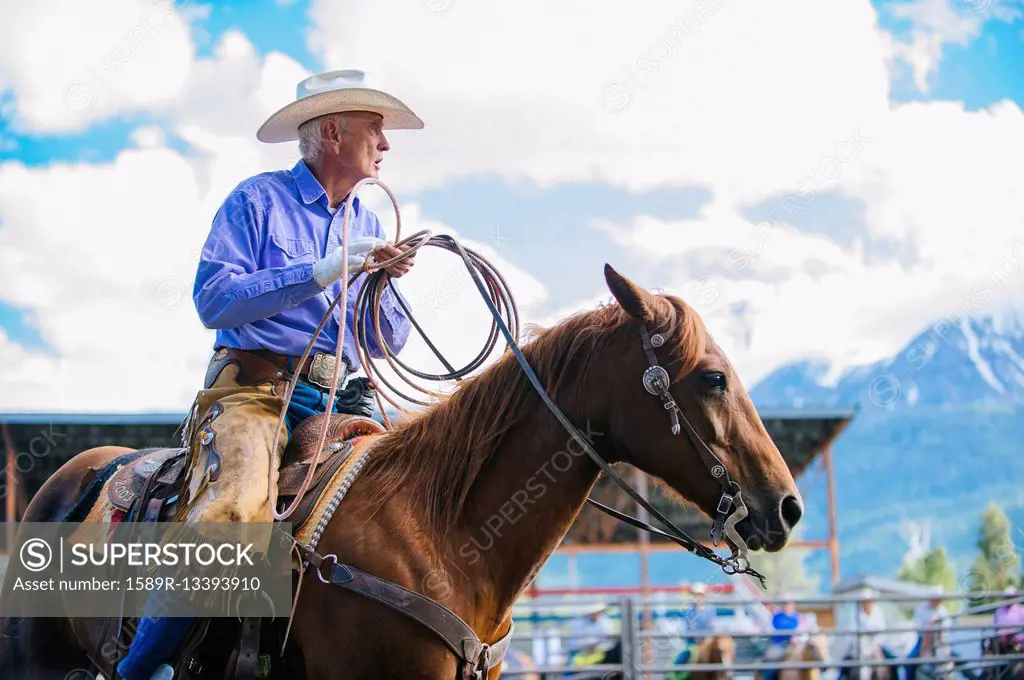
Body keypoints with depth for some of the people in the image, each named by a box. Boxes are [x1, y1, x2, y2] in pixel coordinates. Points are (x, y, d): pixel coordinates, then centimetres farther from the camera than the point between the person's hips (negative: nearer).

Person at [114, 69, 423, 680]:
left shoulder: (370, 226, 22)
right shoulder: (259, 200, 4)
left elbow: (391, 342, 20)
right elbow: (214, 298, -9)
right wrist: (323, 271, -13)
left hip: (339, 400, 6)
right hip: (253, 390, -6)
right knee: (233, 514, -32)